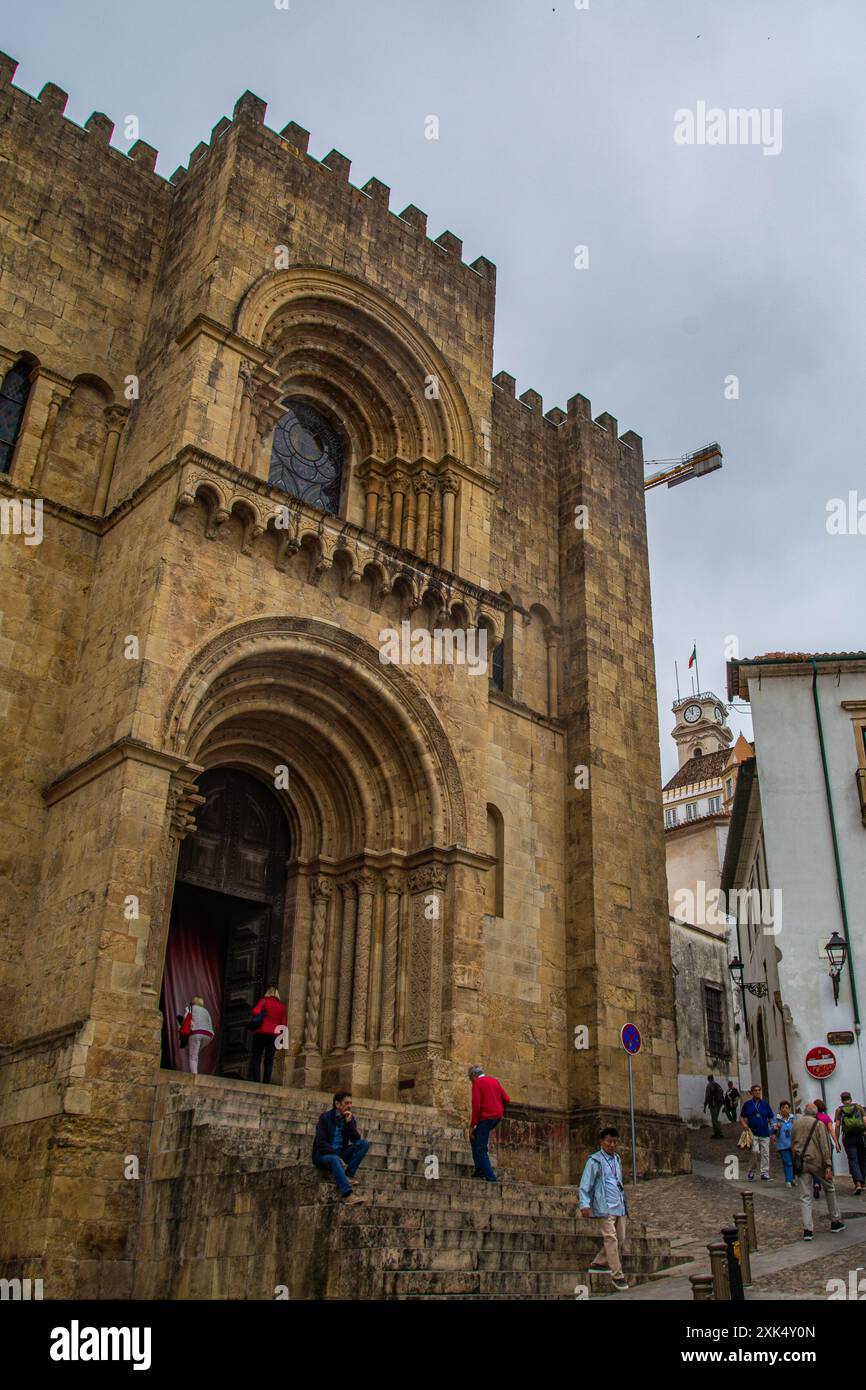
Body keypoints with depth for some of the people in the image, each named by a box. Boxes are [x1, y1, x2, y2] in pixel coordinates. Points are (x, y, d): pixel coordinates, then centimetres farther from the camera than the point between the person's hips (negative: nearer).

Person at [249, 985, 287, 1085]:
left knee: (256, 1059, 3)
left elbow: (255, 1012, -16)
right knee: (269, 1061, 4)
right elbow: (284, 1023, 8)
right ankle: (266, 1083, -2)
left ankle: (255, 1081, -7)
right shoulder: (282, 1005, 9)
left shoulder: (264, 1001, 1)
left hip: (261, 1033, -2)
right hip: (274, 1035, 2)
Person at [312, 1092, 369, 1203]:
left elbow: (356, 1139, -3)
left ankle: (348, 1175, -22)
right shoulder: (325, 1117, -8)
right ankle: (347, 1194, -47)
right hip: (323, 1154, -5)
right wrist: (338, 1157, -25)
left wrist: (349, 1122, -17)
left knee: (365, 1143, -14)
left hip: (340, 1153, 5)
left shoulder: (350, 1118, 6)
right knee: (335, 1160, -39)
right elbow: (321, 1143, -16)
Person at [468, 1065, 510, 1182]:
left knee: (480, 1150, -1)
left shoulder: (477, 1083, -6)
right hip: (497, 1116, 8)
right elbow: (507, 1099, 11)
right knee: (474, 1138, 23)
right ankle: (480, 1168, 17)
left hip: (486, 1117, -8)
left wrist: (472, 1126, -11)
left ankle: (491, 1178, -7)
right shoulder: (494, 1080, 14)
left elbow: (476, 1106, -15)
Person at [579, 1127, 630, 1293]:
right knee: (611, 1238, -11)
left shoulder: (616, 1159, 17)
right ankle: (617, 1275, -6)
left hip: (620, 1205, 8)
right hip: (605, 1205, -8)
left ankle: (599, 1264, 24)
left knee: (620, 1238, 10)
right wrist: (585, 1204, -19)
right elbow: (585, 1184, -9)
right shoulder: (594, 1161, -6)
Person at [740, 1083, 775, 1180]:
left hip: (764, 1133, 2)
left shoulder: (765, 1104, 7)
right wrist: (744, 1124, -10)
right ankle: (752, 1170, 7)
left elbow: (771, 1118, 10)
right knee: (755, 1152, -13)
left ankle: (764, 1173, 12)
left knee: (765, 1154, 3)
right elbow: (741, 1117, 10)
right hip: (752, 1133, -2)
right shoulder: (747, 1104, 3)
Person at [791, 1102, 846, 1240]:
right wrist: (828, 1165, -11)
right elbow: (825, 1146, -11)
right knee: (830, 1189, 19)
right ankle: (835, 1221, 25)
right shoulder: (818, 1124, -5)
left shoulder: (796, 1124, 11)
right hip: (816, 1161, -4)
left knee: (805, 1197, 5)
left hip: (801, 1163, 4)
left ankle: (807, 1229, -3)